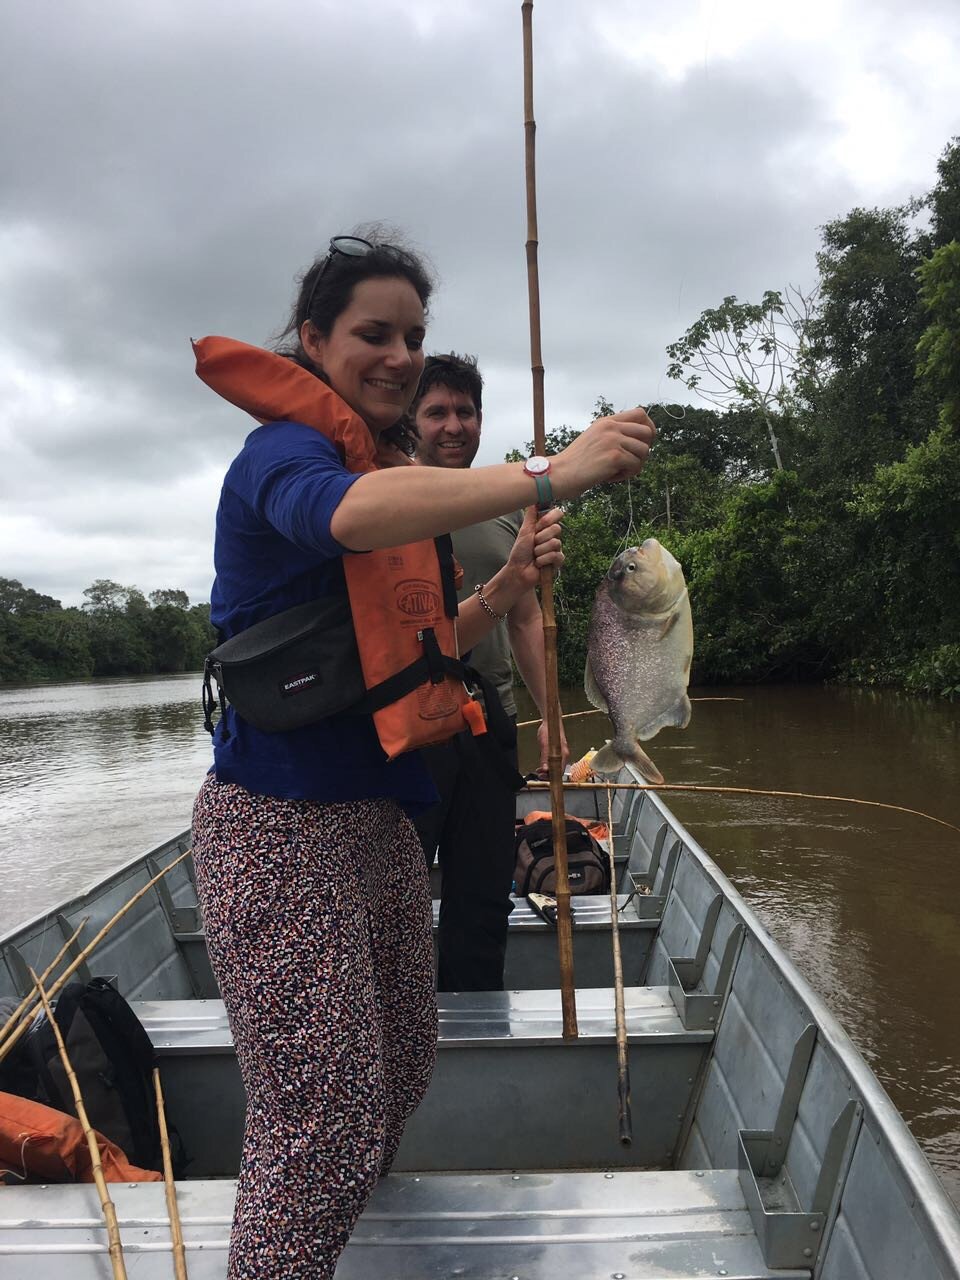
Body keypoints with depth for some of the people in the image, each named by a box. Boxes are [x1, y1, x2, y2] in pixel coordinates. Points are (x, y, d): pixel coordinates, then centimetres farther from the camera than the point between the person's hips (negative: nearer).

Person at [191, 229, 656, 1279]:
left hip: (376, 812, 9)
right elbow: (351, 514, -37)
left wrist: (506, 590, 1)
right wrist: (549, 473, -39)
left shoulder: (396, 478, 17)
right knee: (321, 1124, -8)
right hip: (280, 823, -9)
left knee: (399, 1068, 20)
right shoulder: (281, 451, -10)